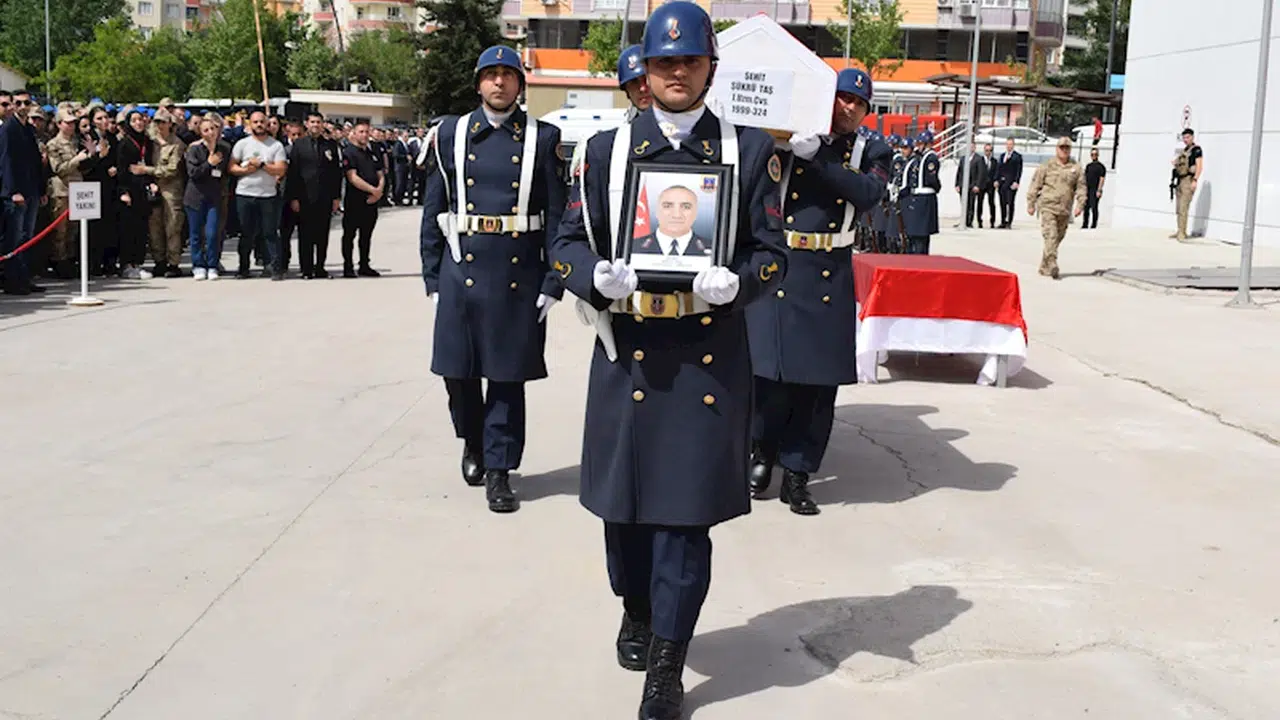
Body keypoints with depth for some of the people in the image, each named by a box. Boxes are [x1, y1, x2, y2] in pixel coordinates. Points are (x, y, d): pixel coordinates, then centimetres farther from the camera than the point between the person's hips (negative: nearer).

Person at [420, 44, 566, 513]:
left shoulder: (543, 138, 3)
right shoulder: (452, 134, 7)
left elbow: (557, 215, 1)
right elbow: (434, 211, 8)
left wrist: (554, 282, -5)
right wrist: (433, 278, 4)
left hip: (519, 275, -1)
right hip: (462, 269, 2)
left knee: (508, 376, 2)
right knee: (457, 370, 8)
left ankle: (498, 471, 13)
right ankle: (473, 442, 35)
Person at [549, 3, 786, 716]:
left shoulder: (751, 150, 3)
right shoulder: (608, 149, 6)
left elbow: (773, 255, 2)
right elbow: (567, 244, 6)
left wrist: (734, 283, -19)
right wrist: (598, 276, -16)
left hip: (712, 356, -2)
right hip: (629, 351, 2)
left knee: (685, 511, -1)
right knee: (625, 501, 13)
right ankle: (637, 611, 41)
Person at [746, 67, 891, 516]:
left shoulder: (874, 153, 7)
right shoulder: (790, 139, 6)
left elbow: (868, 193, -13)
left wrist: (817, 159, -21)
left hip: (831, 275, 1)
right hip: (778, 266, -1)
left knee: (820, 378, 3)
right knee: (768, 367, 1)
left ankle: (797, 473, 14)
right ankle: (762, 450, 25)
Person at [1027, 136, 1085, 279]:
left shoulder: (1076, 167, 8)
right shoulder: (1047, 166, 1)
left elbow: (1081, 187, 9)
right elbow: (1035, 185, 4)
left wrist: (1080, 205, -2)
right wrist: (1031, 204, 2)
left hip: (1065, 210, 4)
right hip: (1048, 206, -4)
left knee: (1058, 238, 10)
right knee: (1050, 236, -16)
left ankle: (1044, 267, 22)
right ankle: (1052, 265, -22)